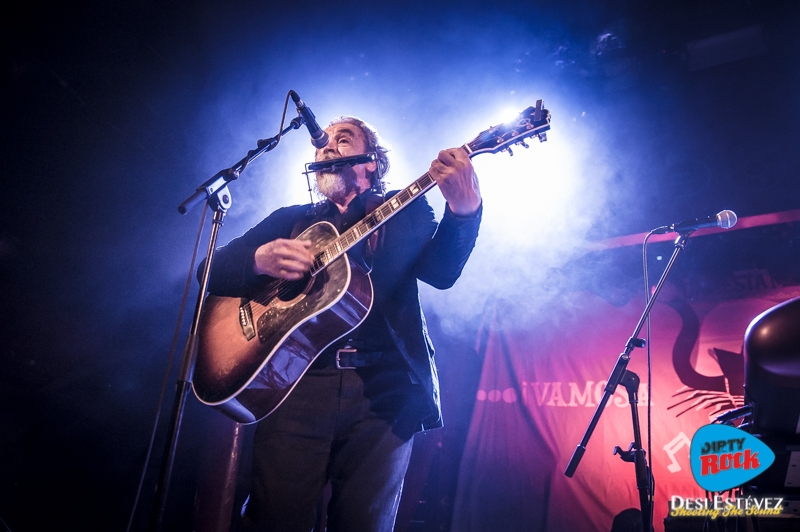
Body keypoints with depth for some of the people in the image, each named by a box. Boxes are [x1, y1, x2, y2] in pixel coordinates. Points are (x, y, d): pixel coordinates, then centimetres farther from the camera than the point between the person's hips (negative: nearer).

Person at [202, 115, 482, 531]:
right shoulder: (290, 219, 20)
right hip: (295, 383, 2)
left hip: (383, 387, -1)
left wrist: (464, 210, -23)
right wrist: (259, 259, -10)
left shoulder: (405, 210, 14)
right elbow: (214, 269, 12)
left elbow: (442, 272, -4)